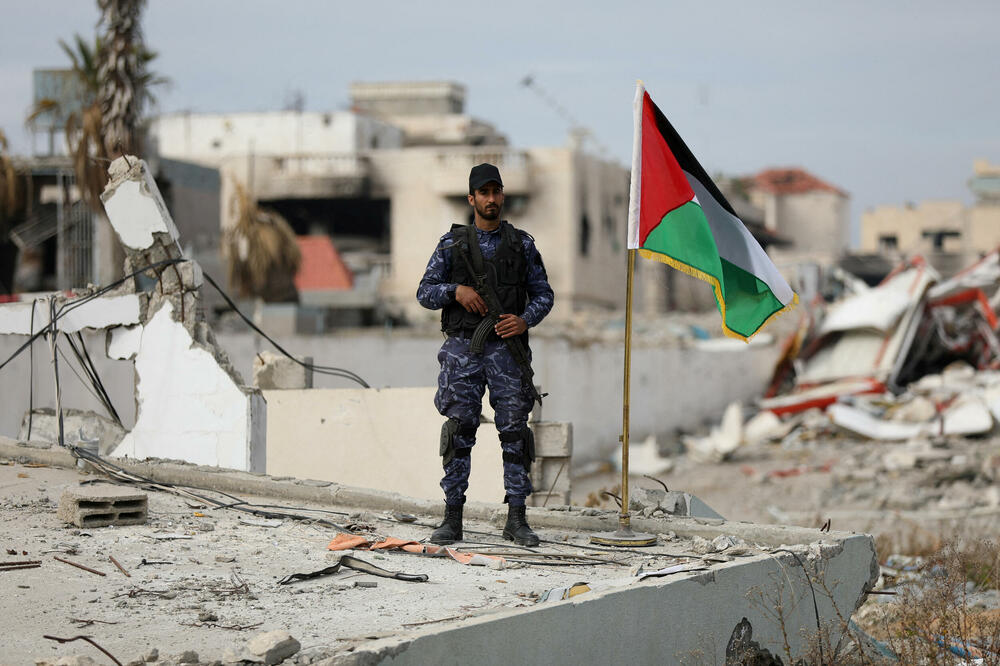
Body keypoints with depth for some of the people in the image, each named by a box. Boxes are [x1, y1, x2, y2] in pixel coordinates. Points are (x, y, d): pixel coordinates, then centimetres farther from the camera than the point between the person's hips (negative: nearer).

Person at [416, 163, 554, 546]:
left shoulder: (522, 244, 9)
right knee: (459, 429, -4)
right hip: (463, 346, 0)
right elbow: (425, 293, 7)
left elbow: (543, 294, 10)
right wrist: (456, 290, -12)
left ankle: (516, 519, 0)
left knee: (514, 429, -4)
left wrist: (525, 320, -9)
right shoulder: (451, 244, 7)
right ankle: (452, 519, 0)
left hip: (507, 348, 0)